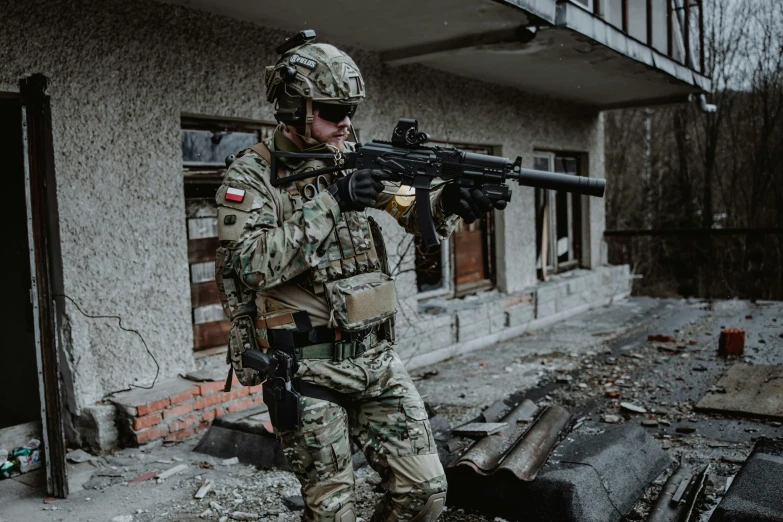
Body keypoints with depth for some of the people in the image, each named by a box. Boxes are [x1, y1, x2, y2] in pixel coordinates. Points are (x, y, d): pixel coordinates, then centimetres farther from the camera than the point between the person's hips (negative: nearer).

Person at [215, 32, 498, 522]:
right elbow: (251, 264, -20)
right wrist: (331, 201, -24)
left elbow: (413, 209, 1)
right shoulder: (251, 175, -7)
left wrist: (452, 200, -22)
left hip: (378, 359, 5)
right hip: (308, 371, -4)